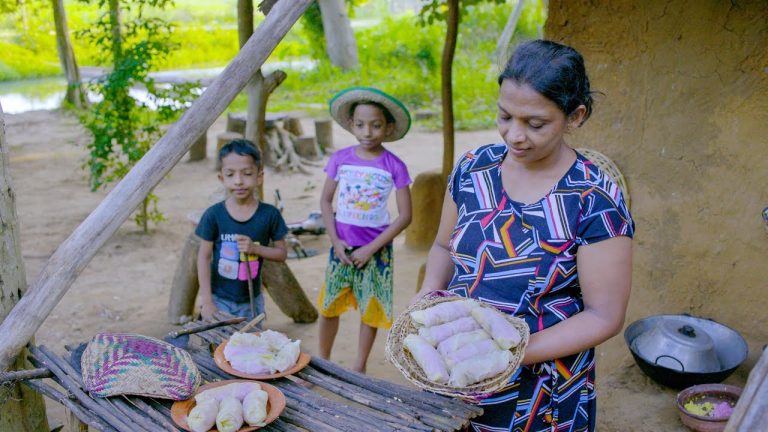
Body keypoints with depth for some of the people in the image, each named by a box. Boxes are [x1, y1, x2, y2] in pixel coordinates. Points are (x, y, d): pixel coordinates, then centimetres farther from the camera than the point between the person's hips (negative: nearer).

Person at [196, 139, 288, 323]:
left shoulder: (269, 214, -8)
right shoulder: (214, 215, -9)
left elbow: (282, 253, 0)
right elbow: (204, 257, -4)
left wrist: (255, 248, -19)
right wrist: (207, 301, -8)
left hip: (251, 301, 1)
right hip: (219, 300, -1)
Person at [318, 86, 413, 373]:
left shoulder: (394, 166, -9)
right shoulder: (340, 159, -3)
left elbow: (405, 216, -10)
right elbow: (326, 201, 4)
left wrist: (371, 248, -14)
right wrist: (335, 240, -7)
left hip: (375, 249, -2)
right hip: (342, 246, 2)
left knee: (371, 311, 9)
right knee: (328, 307, 9)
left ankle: (359, 368, 27)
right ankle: (323, 361, 29)